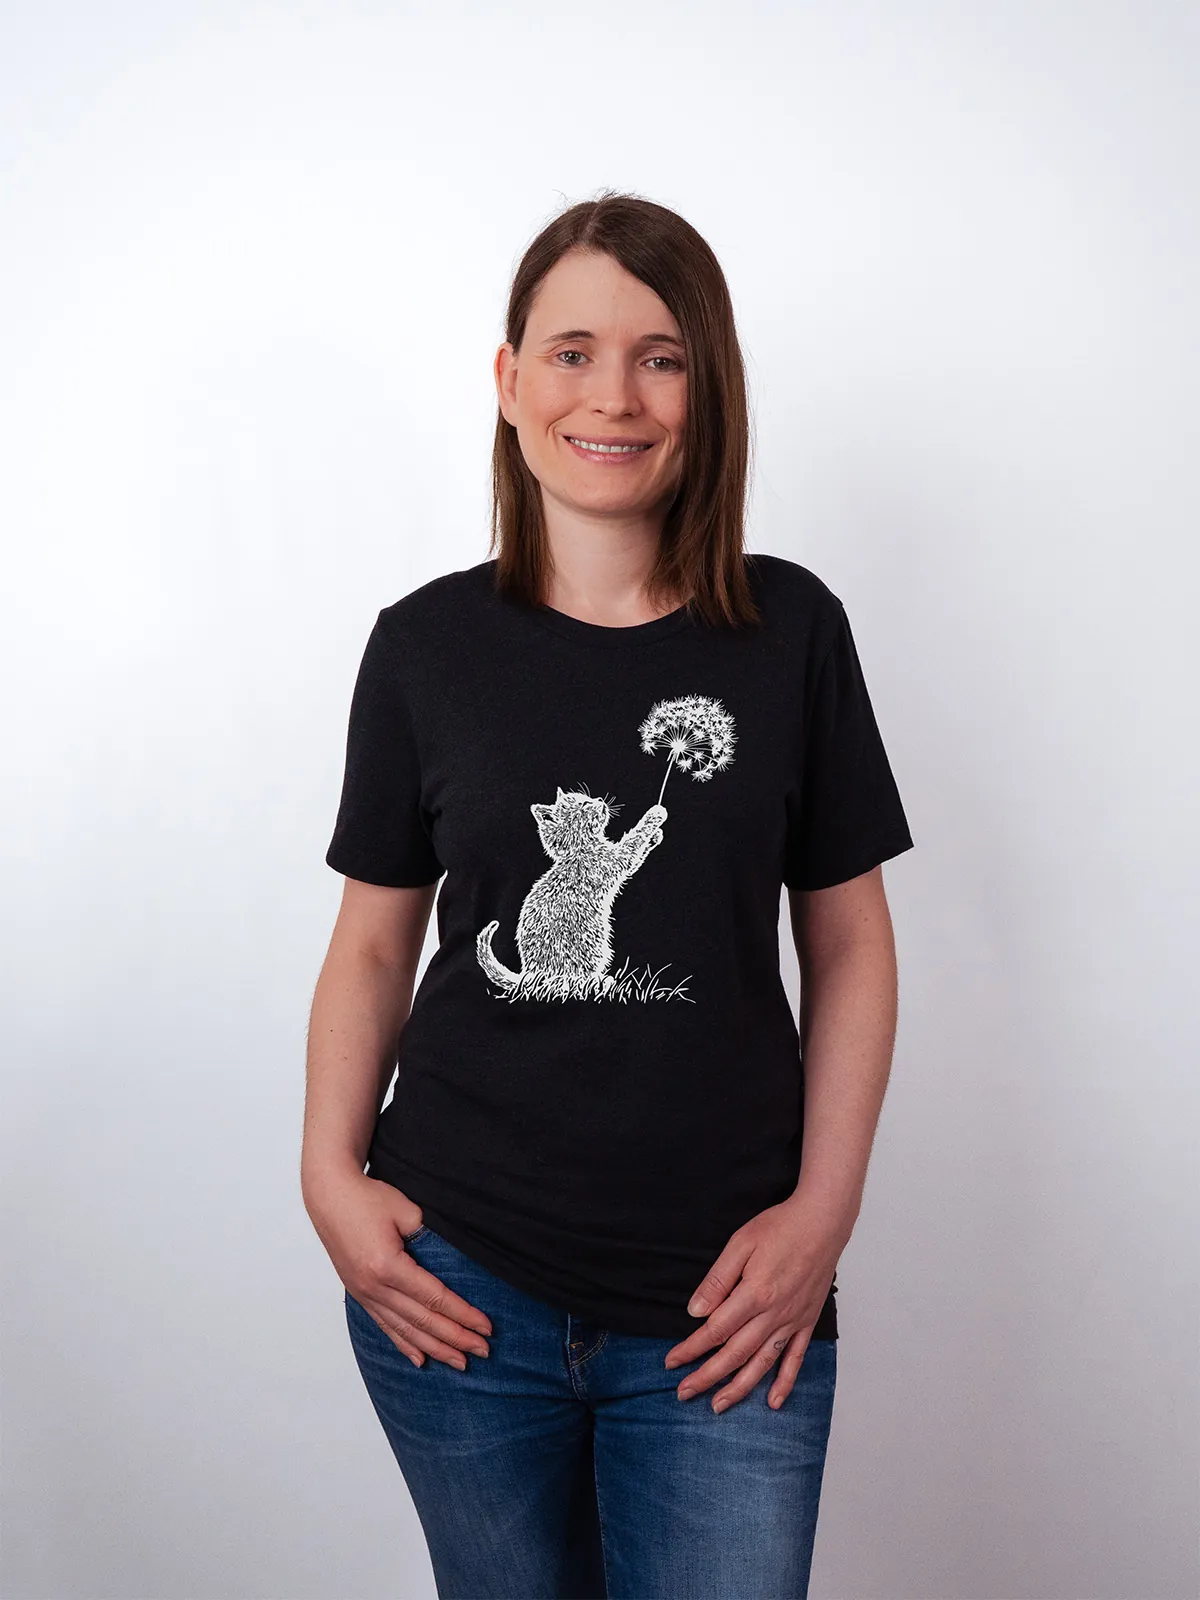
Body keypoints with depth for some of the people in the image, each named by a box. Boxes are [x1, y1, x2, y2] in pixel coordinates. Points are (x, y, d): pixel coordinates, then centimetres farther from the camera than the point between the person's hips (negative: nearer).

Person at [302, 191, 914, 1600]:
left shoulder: (790, 631, -2)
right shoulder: (426, 643, 0)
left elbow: (848, 944, 2)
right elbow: (372, 941, 6)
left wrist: (823, 1208, -5)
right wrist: (331, 1178, -4)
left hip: (721, 1302, -1)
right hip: (456, 1279, 1)